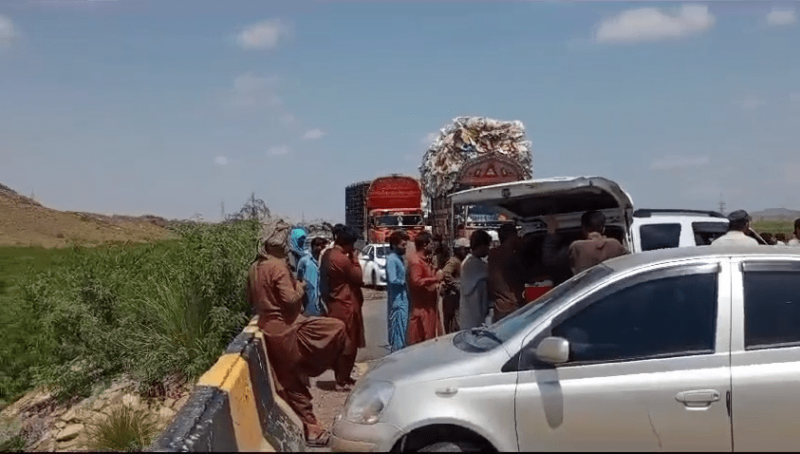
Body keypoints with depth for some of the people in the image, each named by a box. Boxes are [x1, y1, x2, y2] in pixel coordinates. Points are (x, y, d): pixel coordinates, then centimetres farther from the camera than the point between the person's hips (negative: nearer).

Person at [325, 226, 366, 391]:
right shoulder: (342, 259, -21)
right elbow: (358, 278, -12)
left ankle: (343, 377, 24)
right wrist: (354, 258, -6)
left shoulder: (332, 255, 9)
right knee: (347, 345, -1)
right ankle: (342, 381, 5)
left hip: (337, 304, 10)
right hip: (345, 306, -10)